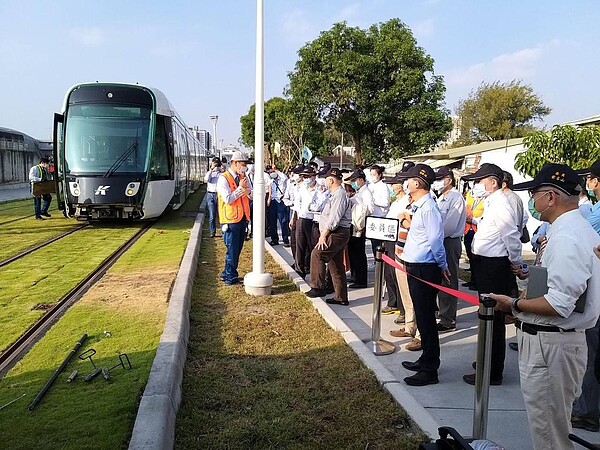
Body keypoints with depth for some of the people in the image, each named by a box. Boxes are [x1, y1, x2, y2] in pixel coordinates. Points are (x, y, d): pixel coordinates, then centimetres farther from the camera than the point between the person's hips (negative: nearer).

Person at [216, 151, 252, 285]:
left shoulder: (244, 178, 11)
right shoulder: (224, 178, -11)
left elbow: (253, 196, 8)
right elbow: (228, 199, -20)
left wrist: (248, 191, -13)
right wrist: (240, 188, -14)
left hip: (243, 219, 7)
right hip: (230, 220, -7)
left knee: (237, 249, 14)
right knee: (232, 250, -1)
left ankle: (227, 274, 27)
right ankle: (231, 278, 10)